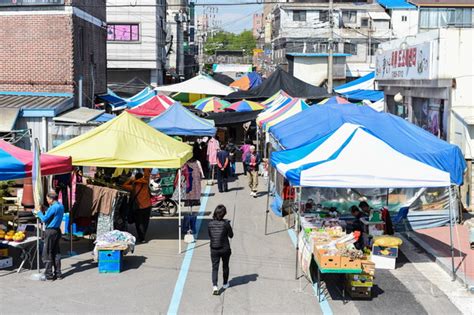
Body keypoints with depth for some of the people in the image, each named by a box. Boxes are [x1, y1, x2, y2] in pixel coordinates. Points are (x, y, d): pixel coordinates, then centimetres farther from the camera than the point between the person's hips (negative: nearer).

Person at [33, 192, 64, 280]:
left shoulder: (53, 207, -18)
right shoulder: (61, 206, 9)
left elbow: (44, 219, -13)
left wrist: (38, 213, 1)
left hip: (50, 231, -8)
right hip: (57, 230, 8)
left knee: (47, 253, 0)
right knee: (56, 252, 12)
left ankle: (48, 275, 2)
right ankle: (58, 274, 15)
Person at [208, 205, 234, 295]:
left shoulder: (210, 224, -6)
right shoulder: (226, 224, -16)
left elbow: (210, 236, 5)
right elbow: (231, 235, -4)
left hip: (214, 249, 1)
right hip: (225, 249, -1)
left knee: (215, 268, 4)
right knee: (225, 266, 19)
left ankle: (214, 286, -14)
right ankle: (225, 284, 35)